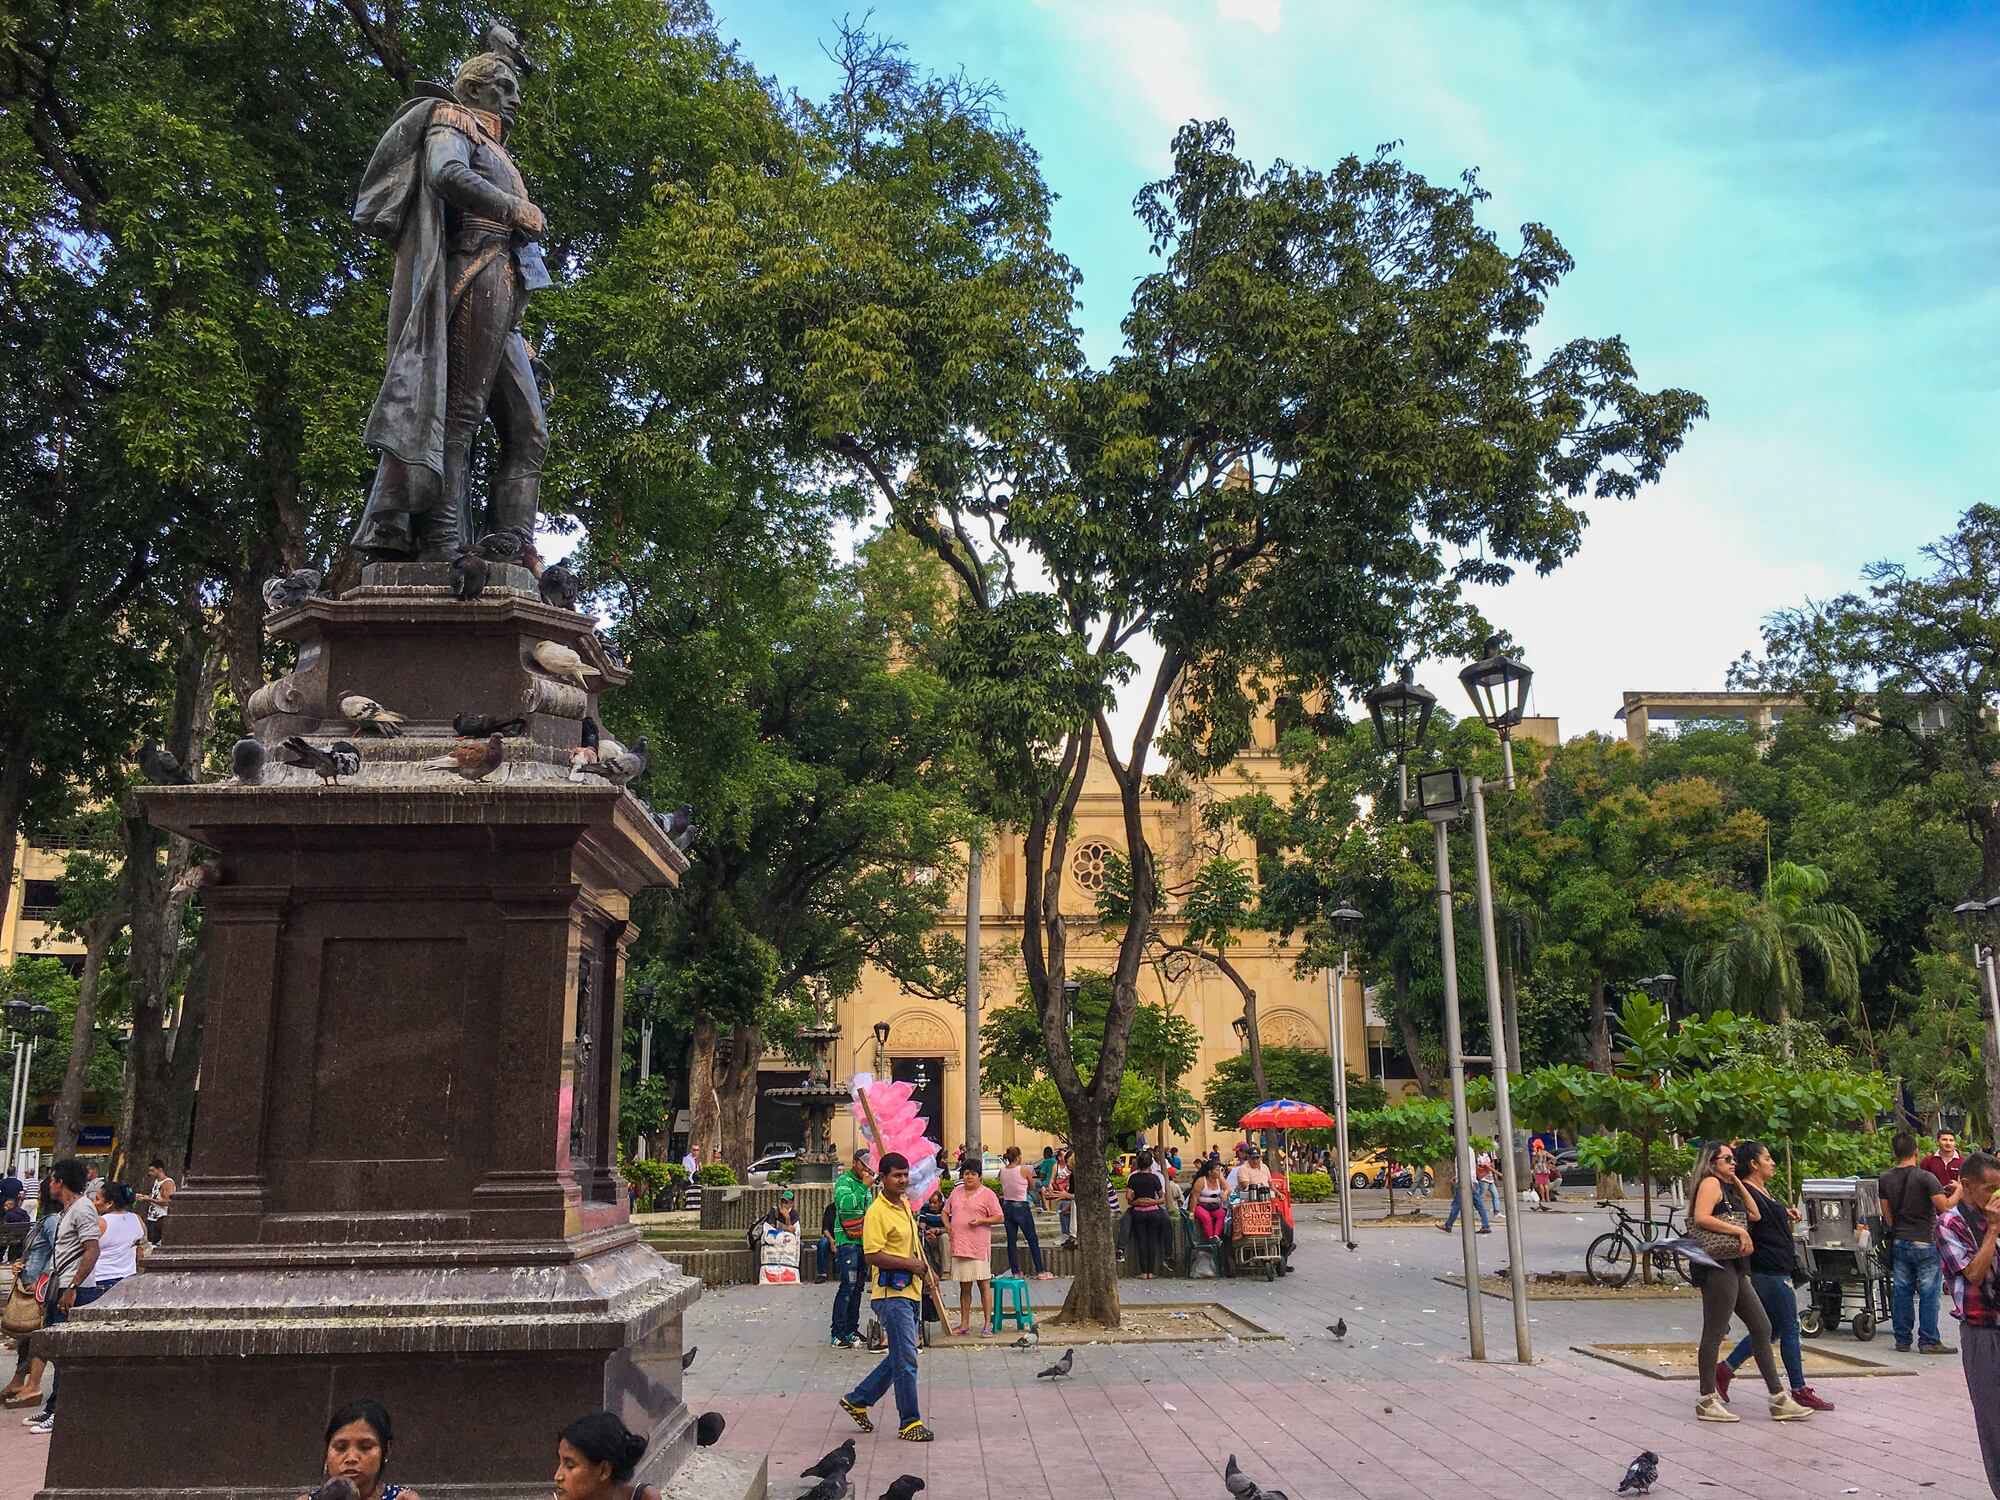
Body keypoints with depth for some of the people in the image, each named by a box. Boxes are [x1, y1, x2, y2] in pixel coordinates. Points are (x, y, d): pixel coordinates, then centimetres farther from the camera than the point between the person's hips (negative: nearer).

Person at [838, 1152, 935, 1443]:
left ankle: (857, 1400, 28)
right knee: (906, 1359, -5)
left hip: (910, 1292, 9)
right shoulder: (878, 1211, -15)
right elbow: (872, 1255, -21)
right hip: (892, 1295, -9)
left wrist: (922, 1268, 14)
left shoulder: (905, 1206, 14)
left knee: (900, 1357, 16)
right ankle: (909, 1423, 5)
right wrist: (909, 1264, -19)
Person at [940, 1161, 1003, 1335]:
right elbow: (945, 1211, 24)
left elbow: (1000, 1218, -3)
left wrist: (981, 1221, -15)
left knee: (984, 1284, -3)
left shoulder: (987, 1194, -2)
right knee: (964, 1287, 12)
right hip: (959, 1246, 5)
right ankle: (964, 1323, 19)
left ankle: (987, 1323, 3)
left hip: (979, 1247, -5)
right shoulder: (956, 1192, 14)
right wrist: (947, 1225, 6)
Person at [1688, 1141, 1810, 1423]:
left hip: (1734, 1268, 10)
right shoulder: (1710, 1183, -8)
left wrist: (1737, 1183, 16)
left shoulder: (1728, 1188, 22)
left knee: (1762, 1328, 10)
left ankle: (1779, 1399, 15)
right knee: (1714, 1333, -6)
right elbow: (1700, 1218, -22)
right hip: (1718, 1266, -10)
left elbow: (1754, 1215, 19)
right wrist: (1739, 1231, -20)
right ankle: (1707, 1402, -1)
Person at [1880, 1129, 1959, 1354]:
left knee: (1901, 1291, 9)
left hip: (1899, 1242, 5)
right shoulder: (1925, 1177, -14)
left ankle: (1902, 1340, 13)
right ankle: (1928, 1341, 6)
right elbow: (1944, 1206, -17)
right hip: (1925, 1241, -5)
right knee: (1929, 1292, 3)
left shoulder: (1885, 1179, 3)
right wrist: (1958, 1191, 0)